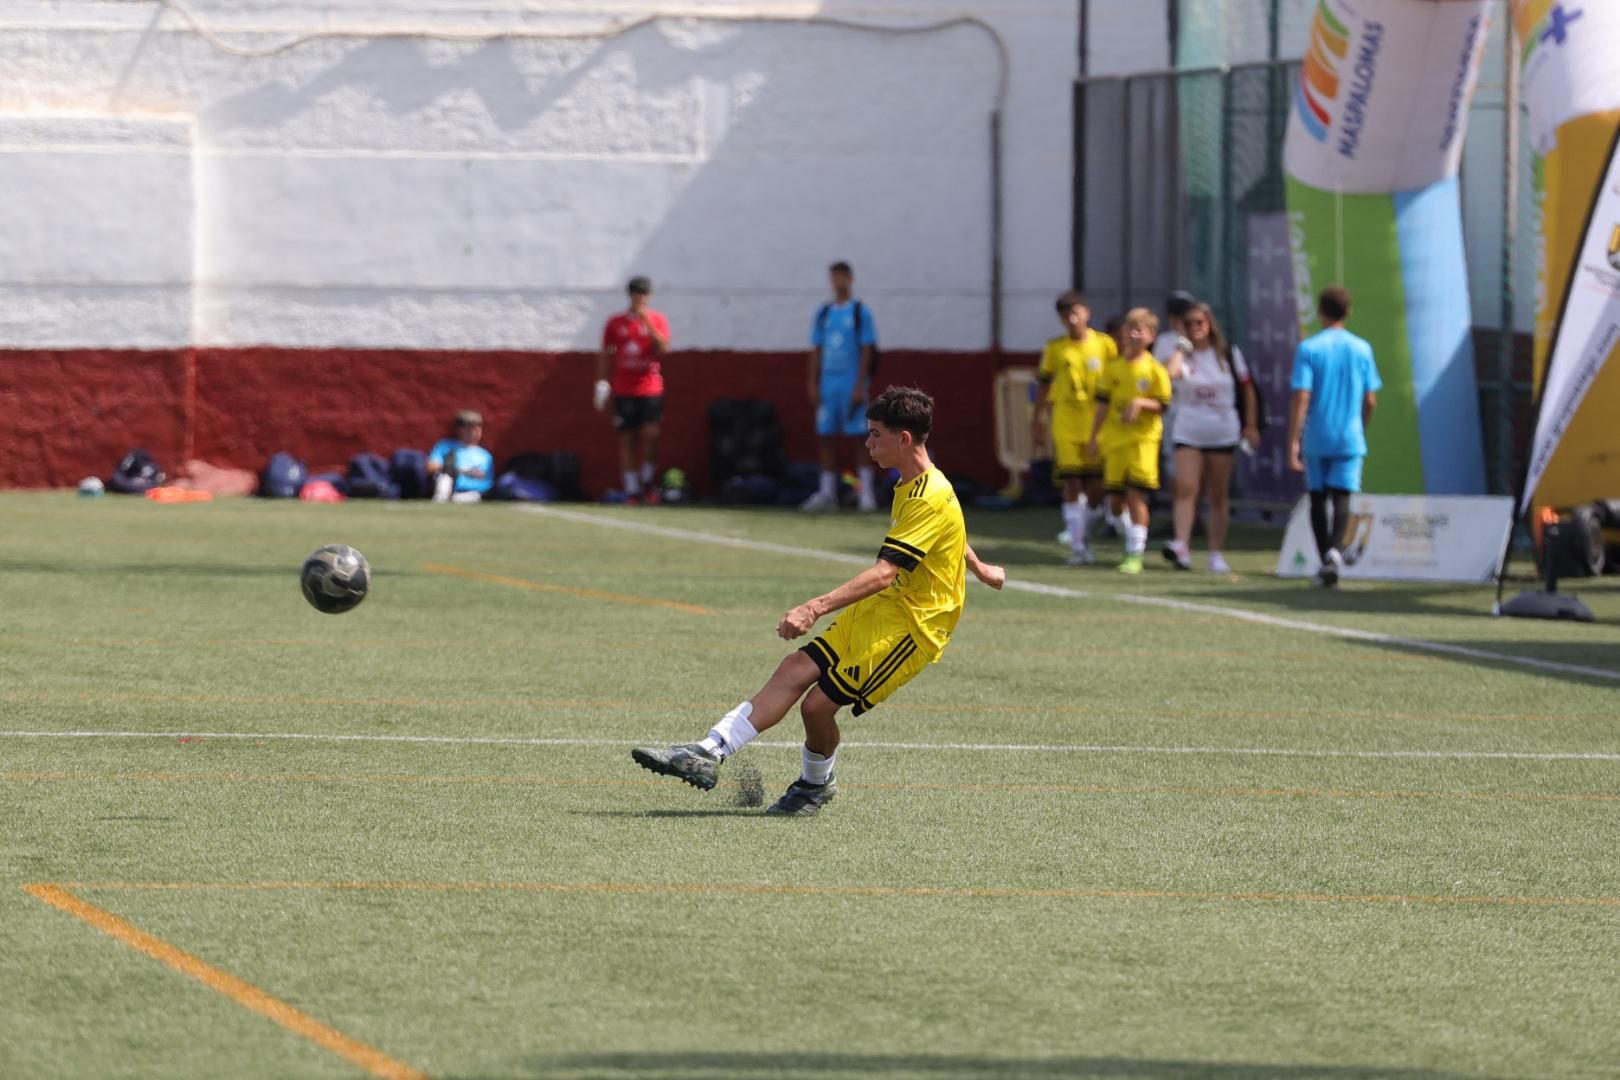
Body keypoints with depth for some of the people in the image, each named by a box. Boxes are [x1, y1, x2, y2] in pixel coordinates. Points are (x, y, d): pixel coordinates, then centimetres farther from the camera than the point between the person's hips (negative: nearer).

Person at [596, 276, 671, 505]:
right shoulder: (615, 323, 7)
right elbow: (604, 355, 10)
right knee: (627, 438, -1)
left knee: (650, 434, -14)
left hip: (650, 389, -1)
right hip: (623, 390, 1)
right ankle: (631, 489, 2)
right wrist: (601, 383, 1)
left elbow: (663, 349, -9)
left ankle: (648, 480, 4)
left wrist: (649, 324, -18)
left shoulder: (657, 320, 4)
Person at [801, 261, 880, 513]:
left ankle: (867, 492, -2)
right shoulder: (823, 313, 12)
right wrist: (813, 385, 6)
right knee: (827, 438, 3)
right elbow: (816, 351, 14)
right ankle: (827, 494, 7)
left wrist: (860, 386, -12)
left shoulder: (860, 312, -1)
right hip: (828, 384, 4)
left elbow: (867, 350, -5)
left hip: (852, 384, -4)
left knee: (861, 435, -5)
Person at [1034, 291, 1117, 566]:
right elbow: (1044, 388, 10)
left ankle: (1084, 535, 24)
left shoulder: (1105, 345, 1)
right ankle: (1076, 547, 0)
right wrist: (1038, 423, 8)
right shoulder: (1055, 349, 3)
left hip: (1097, 426, 0)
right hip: (1065, 426, 0)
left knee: (1096, 488, 1)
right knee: (1071, 486, -5)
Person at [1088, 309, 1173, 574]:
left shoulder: (1155, 369, -4)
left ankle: (1135, 554, -6)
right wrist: (1095, 437, 8)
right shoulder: (1113, 367, 7)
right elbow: (1103, 405, 11)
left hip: (1143, 439, -4)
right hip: (1114, 438, 4)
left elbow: (1162, 405, -3)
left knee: (1136, 495, -10)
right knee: (1116, 498, 5)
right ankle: (1130, 539, 30)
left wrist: (1141, 403, -21)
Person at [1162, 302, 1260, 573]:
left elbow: (1247, 388, 10)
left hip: (1222, 435, 1)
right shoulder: (1183, 355, -1)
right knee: (1185, 488, -16)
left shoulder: (1228, 353, 3)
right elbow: (1171, 372, -25)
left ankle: (1217, 554, 11)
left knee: (1219, 496, 6)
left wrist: (1250, 426, 7)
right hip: (1188, 433, -1)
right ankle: (1181, 546, -24)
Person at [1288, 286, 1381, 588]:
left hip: (1316, 438, -1)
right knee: (1341, 496, -3)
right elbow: (1370, 400, 5)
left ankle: (1325, 560, 13)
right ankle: (1334, 550, -26)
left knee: (1318, 498, 11)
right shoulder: (1361, 349, 2)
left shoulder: (1308, 348, -5)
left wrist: (1293, 442, -10)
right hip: (1349, 438, 1)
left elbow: (1301, 398, -11)